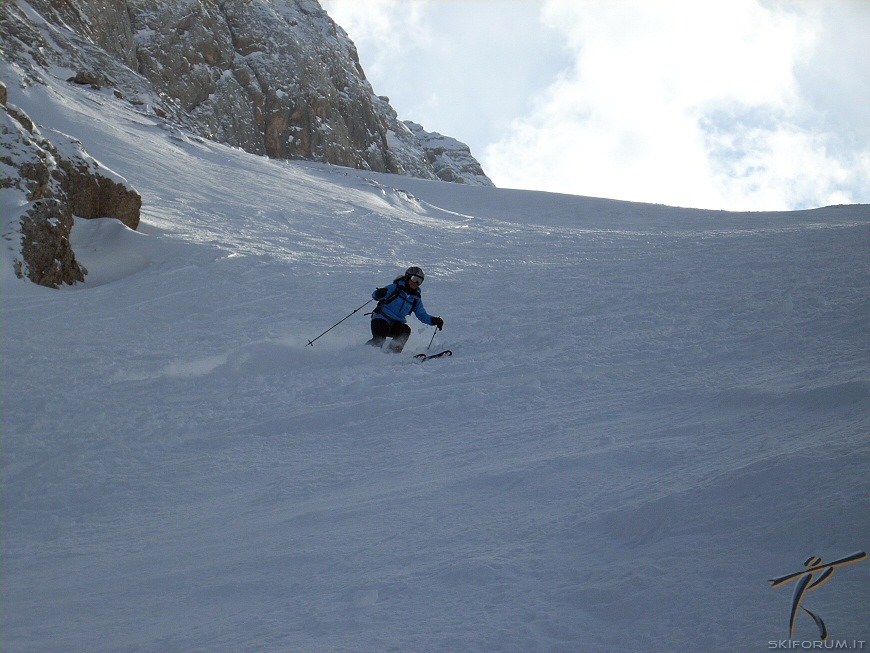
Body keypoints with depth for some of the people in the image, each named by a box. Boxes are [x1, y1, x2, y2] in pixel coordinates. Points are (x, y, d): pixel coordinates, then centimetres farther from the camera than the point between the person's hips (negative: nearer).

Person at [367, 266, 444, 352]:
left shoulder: (416, 298, 12)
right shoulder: (395, 287, -3)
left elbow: (422, 315, 17)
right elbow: (375, 295, -9)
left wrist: (434, 320, -2)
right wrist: (379, 294, -35)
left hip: (396, 323, 5)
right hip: (381, 319, -5)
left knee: (406, 330, -28)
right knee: (378, 341, -26)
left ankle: (392, 352, -30)